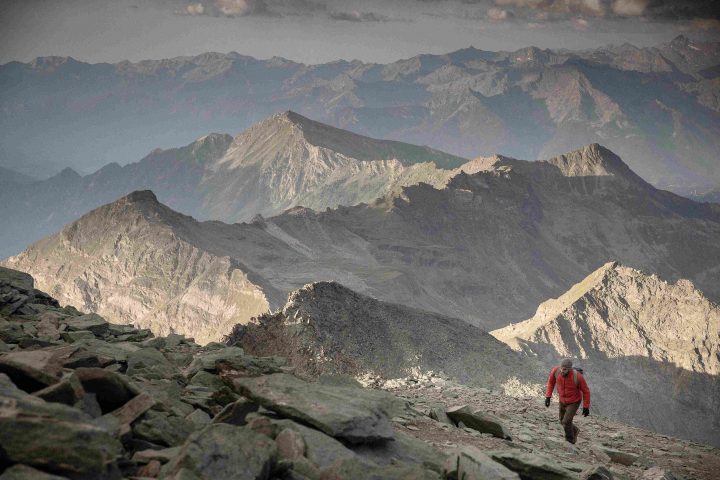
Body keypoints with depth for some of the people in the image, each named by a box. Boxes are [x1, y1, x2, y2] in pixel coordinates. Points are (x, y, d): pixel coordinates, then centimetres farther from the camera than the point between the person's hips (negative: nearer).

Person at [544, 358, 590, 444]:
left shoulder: (578, 376, -37)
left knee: (566, 422, -13)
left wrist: (586, 407, -11)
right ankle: (575, 430, 50)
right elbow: (551, 381, -5)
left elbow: (586, 391, -19)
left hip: (574, 402, -5)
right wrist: (548, 396, -6)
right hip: (562, 400, 5)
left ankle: (570, 442, 14)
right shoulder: (556, 370, -28)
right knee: (562, 421, 19)